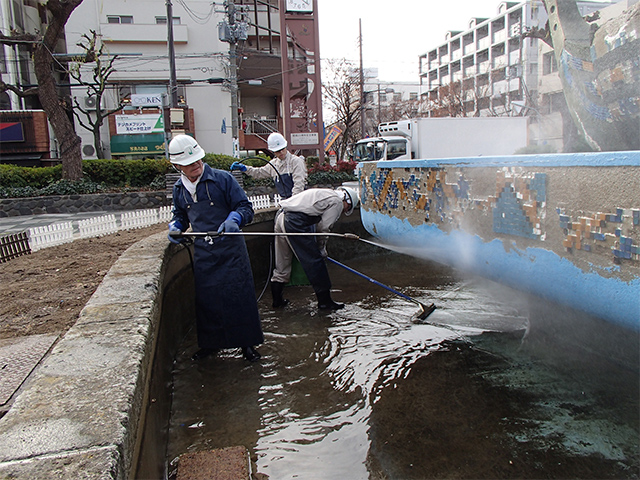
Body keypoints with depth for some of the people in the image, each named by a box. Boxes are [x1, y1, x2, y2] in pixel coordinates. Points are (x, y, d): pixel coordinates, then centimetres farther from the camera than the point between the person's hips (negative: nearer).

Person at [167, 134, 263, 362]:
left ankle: (247, 343, 16)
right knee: (206, 298, 10)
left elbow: (245, 208, -7)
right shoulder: (179, 189, 7)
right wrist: (175, 226, 2)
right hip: (202, 253, 4)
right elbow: (180, 215, 24)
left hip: (230, 249, -4)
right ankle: (210, 343, 30)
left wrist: (233, 220, -27)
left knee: (239, 294, 0)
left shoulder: (223, 179, -8)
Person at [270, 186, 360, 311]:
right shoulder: (337, 202, 1)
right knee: (315, 261, 0)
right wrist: (322, 248, 12)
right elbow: (323, 227, -4)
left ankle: (277, 300, 26)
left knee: (282, 263, 17)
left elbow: (317, 225, 29)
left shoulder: (326, 194, 29)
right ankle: (325, 301, 8)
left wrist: (320, 248, 30)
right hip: (295, 222, -10)